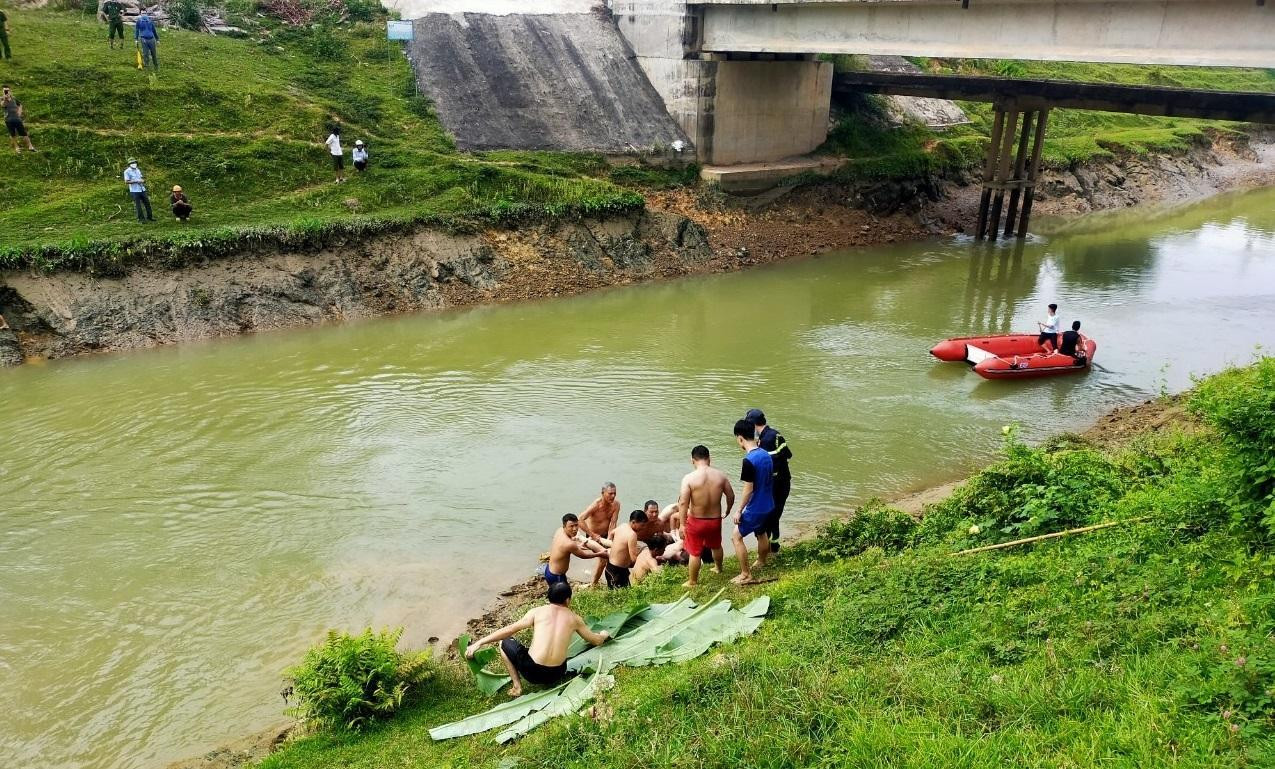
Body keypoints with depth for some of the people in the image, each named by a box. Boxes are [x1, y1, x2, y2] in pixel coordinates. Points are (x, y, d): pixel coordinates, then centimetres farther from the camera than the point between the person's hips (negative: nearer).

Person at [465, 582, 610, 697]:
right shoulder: (574, 618, 8)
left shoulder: (537, 612, 3)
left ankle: (517, 686, 8)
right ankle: (549, 682, 15)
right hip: (557, 675, 4)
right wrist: (604, 634, 43)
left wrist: (479, 643, 3)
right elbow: (597, 641, 19)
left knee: (504, 643, 19)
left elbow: (509, 630, -1)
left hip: (532, 672, -4)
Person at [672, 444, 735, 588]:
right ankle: (718, 568, 54)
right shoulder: (720, 475, -7)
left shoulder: (689, 478, -18)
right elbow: (731, 496, 3)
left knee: (694, 553, 13)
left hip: (696, 521, -4)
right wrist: (727, 511, 22)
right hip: (715, 520, 4)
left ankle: (692, 581, 27)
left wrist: (682, 524, -11)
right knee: (716, 546, 30)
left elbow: (683, 503, -20)